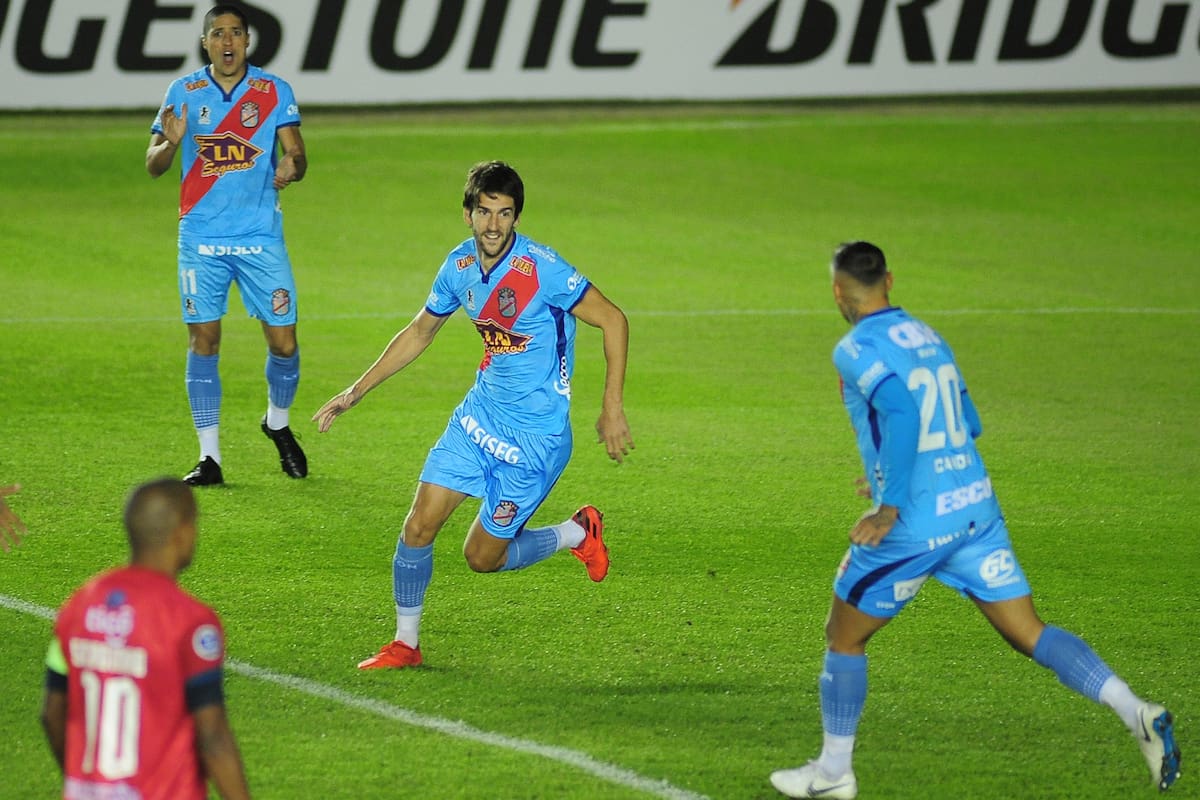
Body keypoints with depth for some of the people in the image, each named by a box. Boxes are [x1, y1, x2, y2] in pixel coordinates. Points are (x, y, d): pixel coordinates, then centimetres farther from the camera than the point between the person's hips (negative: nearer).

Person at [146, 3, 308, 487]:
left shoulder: (274, 92, 2)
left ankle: (278, 424, 28)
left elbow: (296, 154, -2)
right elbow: (153, 166, 2)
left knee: (283, 341, -1)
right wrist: (170, 144, -21)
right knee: (203, 341, -2)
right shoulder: (183, 93, 3)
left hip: (261, 236, 0)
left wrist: (291, 166, -26)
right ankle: (209, 457, 4)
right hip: (201, 238, 0)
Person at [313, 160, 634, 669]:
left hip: (534, 435, -6)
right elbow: (419, 332, 16)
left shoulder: (542, 269, -22)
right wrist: (356, 392, 16)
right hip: (480, 413, 6)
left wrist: (612, 410, -15)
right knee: (419, 525, -3)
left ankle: (577, 533, 25)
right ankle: (405, 644, 13)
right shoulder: (460, 265, -1)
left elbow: (612, 320, -14)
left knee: (483, 557, 1)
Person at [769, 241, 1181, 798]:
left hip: (913, 524, -6)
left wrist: (891, 507, -24)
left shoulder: (857, 350, -9)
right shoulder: (926, 336, 14)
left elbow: (902, 411, -27)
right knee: (1028, 633, 4)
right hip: (975, 507, 6)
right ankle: (1139, 716, -12)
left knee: (843, 638, 14)